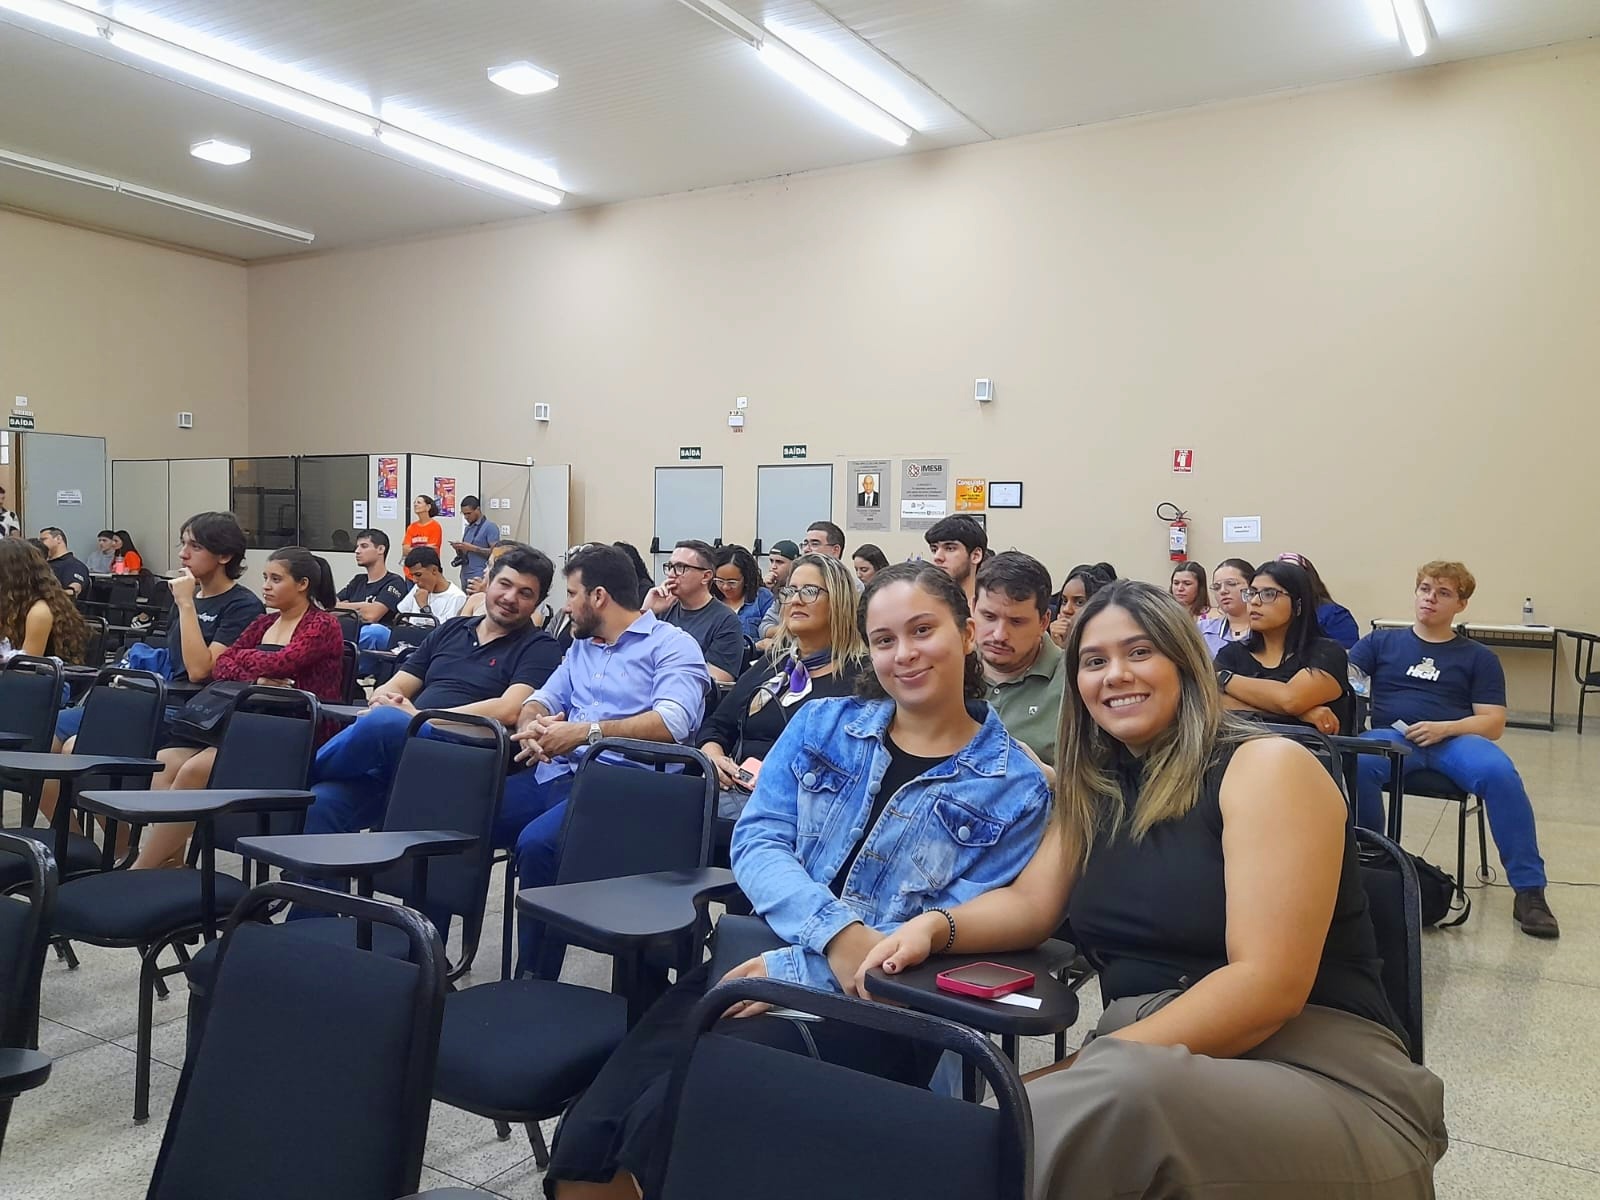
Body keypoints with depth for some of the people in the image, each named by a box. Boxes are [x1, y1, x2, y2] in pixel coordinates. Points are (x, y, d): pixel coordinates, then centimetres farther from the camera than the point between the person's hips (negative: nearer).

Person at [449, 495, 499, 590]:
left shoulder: (490, 527, -6)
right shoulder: (467, 528, 18)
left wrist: (472, 548, -17)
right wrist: (458, 549, 2)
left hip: (480, 578, -7)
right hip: (465, 578, 7)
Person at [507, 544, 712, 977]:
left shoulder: (671, 645, 0)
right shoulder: (581, 647, 26)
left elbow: (672, 722, -16)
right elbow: (541, 700, 19)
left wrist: (587, 731, -19)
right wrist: (532, 727, -6)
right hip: (555, 775, 8)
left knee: (537, 843, -32)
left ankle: (535, 982, -15)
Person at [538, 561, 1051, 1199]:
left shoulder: (1016, 788, 1)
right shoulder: (821, 724, 10)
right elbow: (756, 841, 1)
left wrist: (795, 970, -14)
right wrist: (838, 931, -19)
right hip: (756, 963, 4)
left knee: (666, 1124, -25)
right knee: (584, 1140, -17)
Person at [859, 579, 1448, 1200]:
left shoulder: (1266, 766, -9)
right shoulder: (1096, 787, 14)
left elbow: (1269, 986, -18)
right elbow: (1030, 903, 13)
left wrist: (1086, 1072, -24)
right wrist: (936, 926, -9)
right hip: (1143, 1068, 5)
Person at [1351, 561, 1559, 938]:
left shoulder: (1478, 657, 18)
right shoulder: (1381, 642, 20)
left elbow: (1493, 723, 9)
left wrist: (1443, 728, -11)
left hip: (1454, 738, 0)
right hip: (1391, 735, 0)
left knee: (1499, 771, -33)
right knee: (1357, 764, -36)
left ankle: (1529, 890, -25)